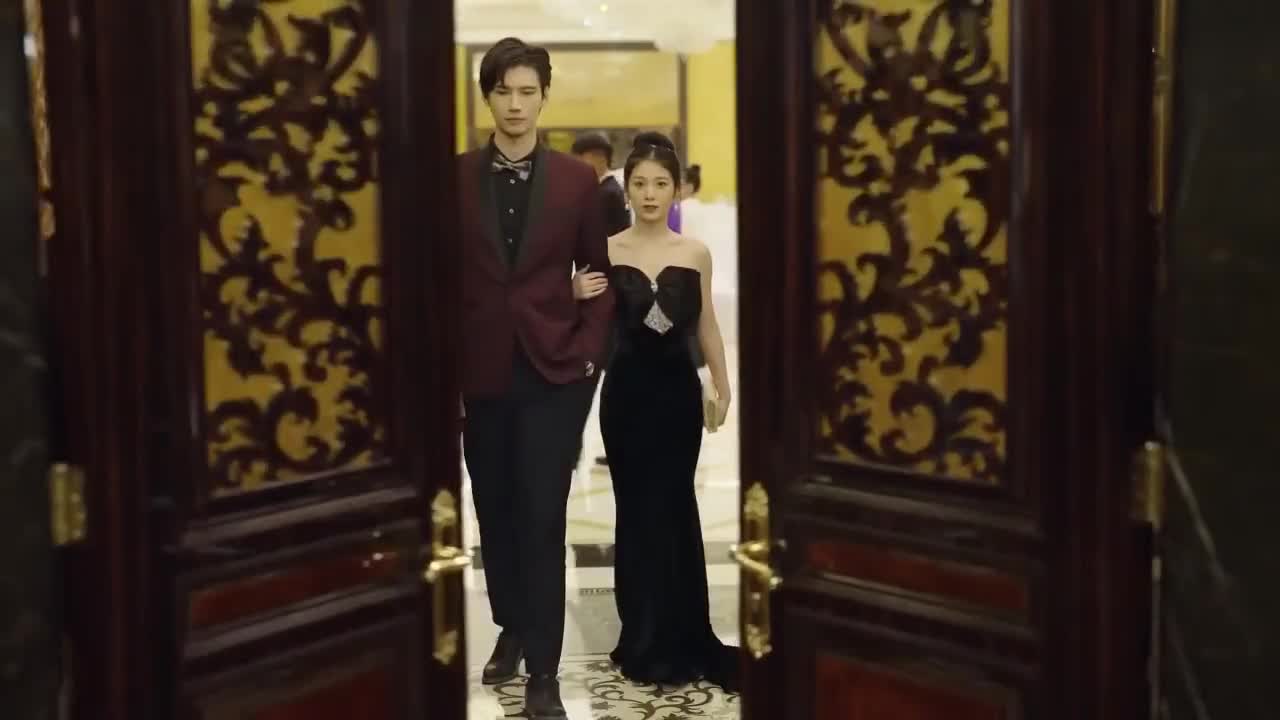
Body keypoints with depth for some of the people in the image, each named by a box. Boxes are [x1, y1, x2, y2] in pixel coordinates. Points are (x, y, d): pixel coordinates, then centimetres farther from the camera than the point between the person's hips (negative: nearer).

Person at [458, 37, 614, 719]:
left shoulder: (575, 179, 1)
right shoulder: (458, 177, 1)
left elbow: (599, 273, 7)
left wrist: (588, 353, -4)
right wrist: (448, 374, -3)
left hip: (553, 371, -1)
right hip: (481, 373, 2)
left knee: (542, 519, -3)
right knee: (495, 513, 13)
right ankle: (510, 628, 34)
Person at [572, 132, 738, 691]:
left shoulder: (696, 253, 0)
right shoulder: (607, 250, -5)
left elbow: (706, 324, 9)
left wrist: (721, 387, 12)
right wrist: (576, 297, -22)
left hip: (678, 388, 1)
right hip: (626, 390, -1)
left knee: (675, 509, 9)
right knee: (638, 510, 6)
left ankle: (679, 635, 23)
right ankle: (646, 638, 19)